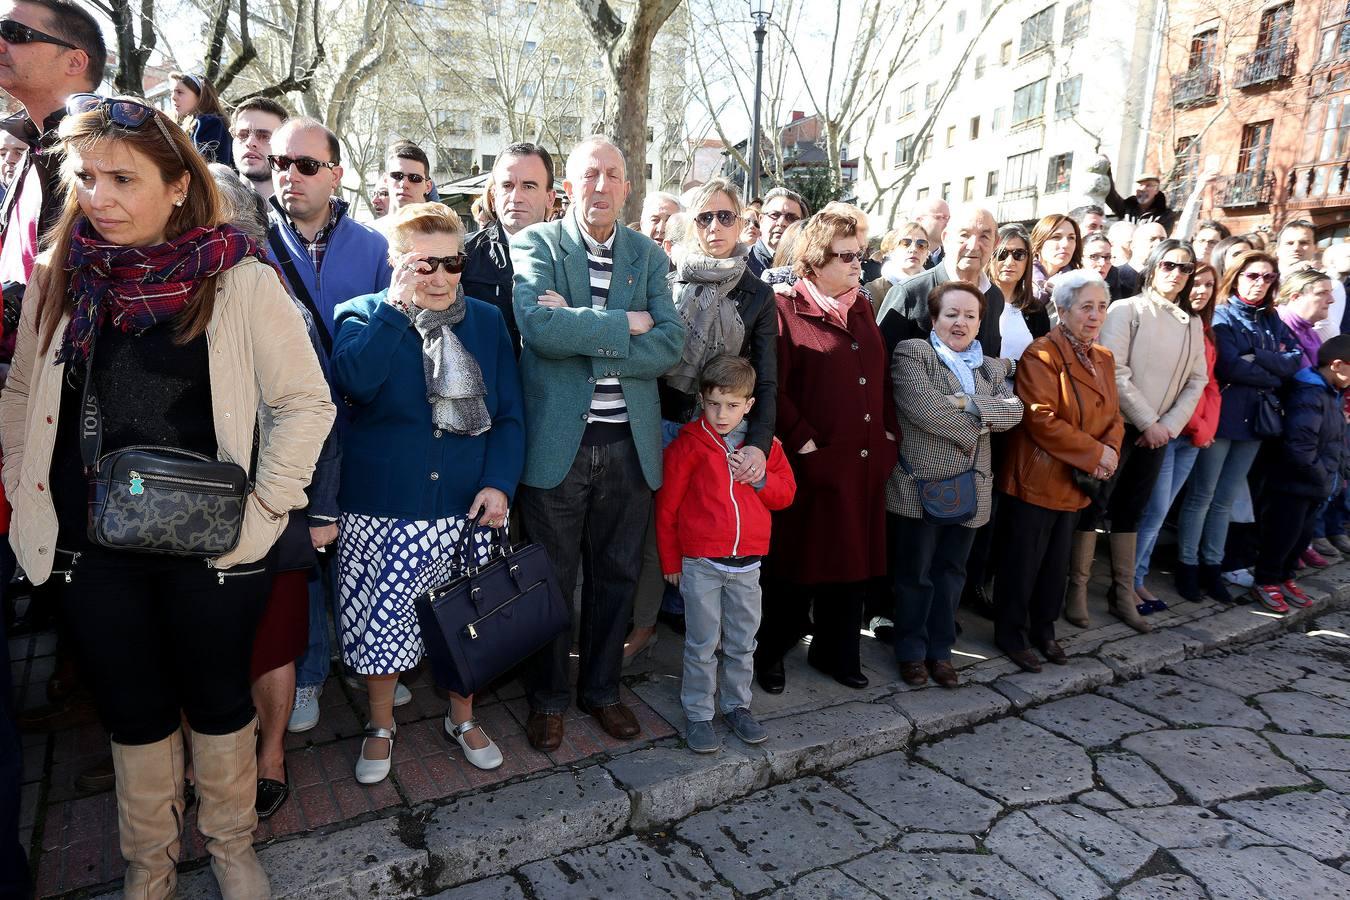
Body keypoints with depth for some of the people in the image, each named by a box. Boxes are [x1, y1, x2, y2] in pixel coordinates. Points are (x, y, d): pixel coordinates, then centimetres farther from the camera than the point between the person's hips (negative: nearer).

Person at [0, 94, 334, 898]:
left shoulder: (240, 280, -10)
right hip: (90, 546, 4)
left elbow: (306, 403, -8)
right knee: (133, 708, 18)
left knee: (218, 699, 14)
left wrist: (262, 507, -12)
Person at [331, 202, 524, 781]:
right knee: (381, 618, 7)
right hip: (383, 511, -2)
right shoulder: (365, 315, 0)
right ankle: (381, 727, 33)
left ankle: (462, 718, 37)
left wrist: (500, 482, -8)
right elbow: (353, 380, -22)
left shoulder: (487, 321, 5)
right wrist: (397, 307, -19)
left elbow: (509, 413, 4)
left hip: (469, 507, 2)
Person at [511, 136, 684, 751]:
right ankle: (547, 698, 31)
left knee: (617, 575, 15)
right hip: (558, 442, -3)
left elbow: (670, 345, -7)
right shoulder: (535, 245, -1)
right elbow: (539, 326, -20)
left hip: (629, 444, 3)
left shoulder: (648, 256, 8)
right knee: (551, 578, 11)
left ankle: (602, 689, 35)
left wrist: (581, 337, -16)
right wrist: (625, 323, -14)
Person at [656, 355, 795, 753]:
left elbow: (786, 494, 9)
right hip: (700, 563, -3)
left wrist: (759, 477, -11)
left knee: (742, 642, 15)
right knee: (702, 645, 5)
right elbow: (667, 506, -1)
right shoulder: (688, 444, -6)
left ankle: (737, 706, 32)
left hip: (747, 562, 4)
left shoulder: (765, 444, 5)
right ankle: (698, 715, 19)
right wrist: (671, 561, 3)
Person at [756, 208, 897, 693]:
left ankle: (837, 650, 31)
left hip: (864, 460, 7)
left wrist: (889, 435, 7)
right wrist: (804, 443, -17)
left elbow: (881, 379, 16)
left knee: (854, 558, 13)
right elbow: (774, 388, -14)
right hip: (813, 461, -6)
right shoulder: (786, 309, -7)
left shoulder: (862, 310, 15)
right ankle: (772, 650, 25)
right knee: (798, 561, 6)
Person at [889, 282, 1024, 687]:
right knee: (915, 574, 7)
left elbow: (1014, 410, -2)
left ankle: (940, 650, 28)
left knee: (951, 573, 14)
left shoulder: (991, 367, 14)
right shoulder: (912, 352, -5)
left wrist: (970, 405, -17)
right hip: (919, 485, -5)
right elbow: (923, 406, -19)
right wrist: (974, 428, -10)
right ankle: (911, 652, 23)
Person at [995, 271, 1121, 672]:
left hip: (1076, 482, 8)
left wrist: (1111, 450, -9)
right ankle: (1010, 634, 19)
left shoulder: (1104, 358, 12)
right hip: (1036, 479, -8)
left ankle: (1044, 628, 33)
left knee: (1057, 562, 18)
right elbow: (1041, 419, -23)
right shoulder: (1041, 354, -15)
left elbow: (1113, 415, 12)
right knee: (1023, 561, 4)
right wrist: (1094, 453, -19)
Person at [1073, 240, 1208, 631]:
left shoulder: (1192, 323, 12)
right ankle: (1077, 590, 8)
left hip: (1158, 432, 5)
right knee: (1094, 506, -1)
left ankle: (1123, 594, 19)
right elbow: (1115, 372, -13)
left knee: (1131, 510, 12)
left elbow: (1196, 381, 9)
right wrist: (1148, 422, -13)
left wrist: (1169, 425, -5)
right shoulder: (1127, 310, -5)